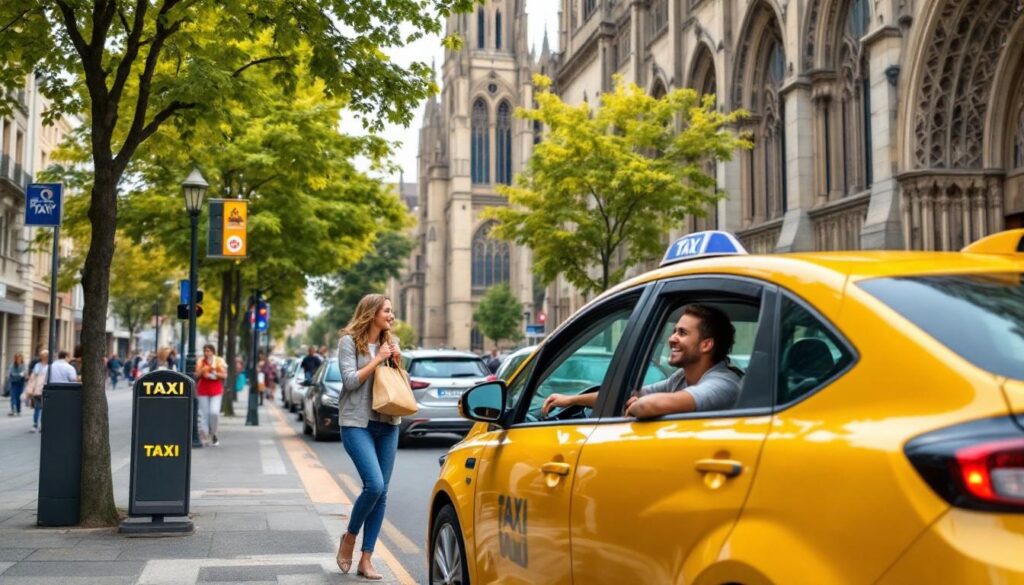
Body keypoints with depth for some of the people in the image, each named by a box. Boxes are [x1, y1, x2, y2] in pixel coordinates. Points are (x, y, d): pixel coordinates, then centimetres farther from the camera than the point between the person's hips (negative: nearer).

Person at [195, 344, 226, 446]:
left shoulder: (219, 361, 2)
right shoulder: (201, 361, 7)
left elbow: (224, 375, -1)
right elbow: (196, 376, 7)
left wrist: (214, 372, -15)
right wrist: (202, 371, -13)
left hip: (216, 390, -2)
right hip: (203, 390, 2)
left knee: (214, 412, -14)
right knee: (204, 413, -1)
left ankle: (213, 433, 6)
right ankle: (204, 434, 4)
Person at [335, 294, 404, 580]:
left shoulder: (390, 343, 12)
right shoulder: (350, 341, -4)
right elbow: (350, 380, -13)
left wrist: (398, 362, 1)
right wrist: (378, 359, -11)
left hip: (388, 424, 6)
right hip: (357, 422, -6)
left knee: (381, 492, 3)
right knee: (374, 485, -19)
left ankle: (366, 558, 10)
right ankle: (350, 536, 8)